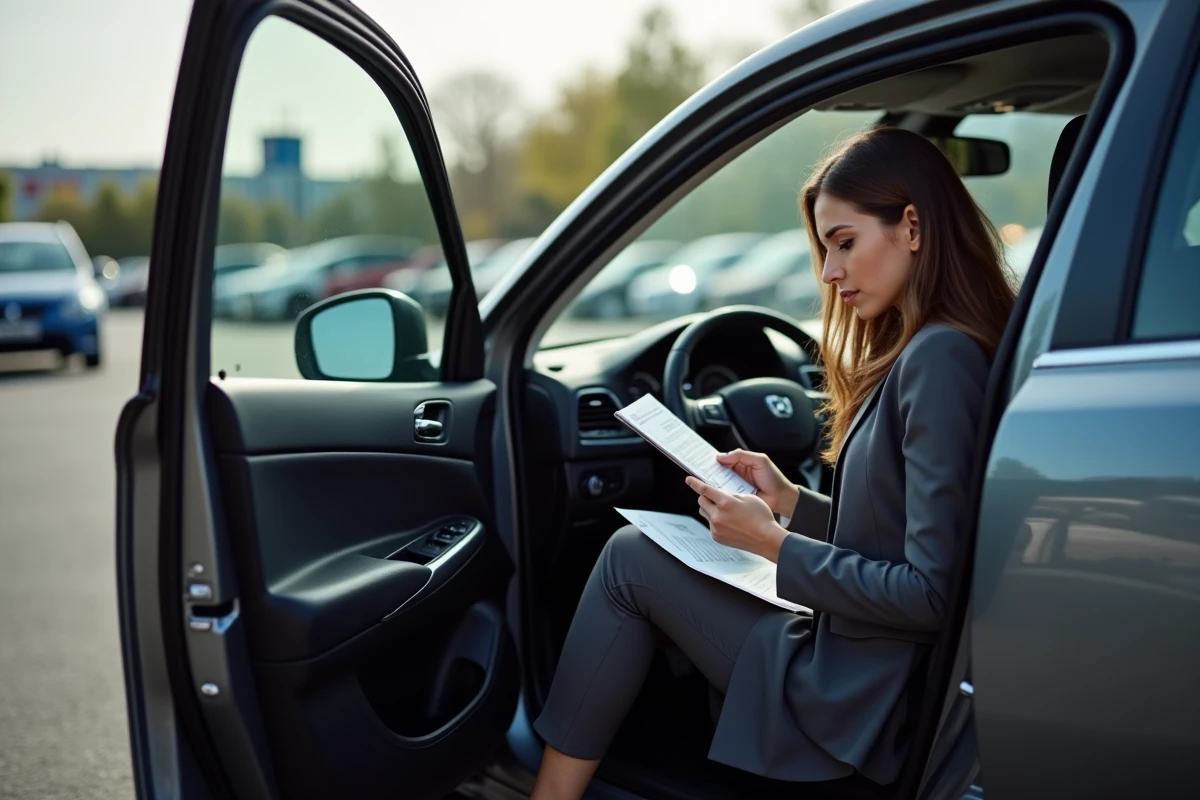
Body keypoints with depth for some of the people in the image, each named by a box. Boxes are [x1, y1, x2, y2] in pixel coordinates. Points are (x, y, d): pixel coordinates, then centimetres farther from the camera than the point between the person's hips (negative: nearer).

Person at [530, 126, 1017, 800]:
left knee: (632, 561, -2)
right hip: (860, 670, 10)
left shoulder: (940, 359, -20)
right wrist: (790, 502, 5)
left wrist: (774, 544, -16)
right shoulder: (918, 351, 10)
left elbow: (933, 594, -24)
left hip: (864, 709, -10)